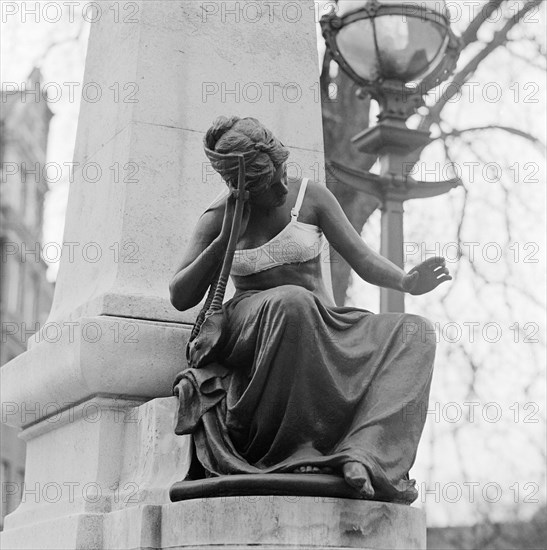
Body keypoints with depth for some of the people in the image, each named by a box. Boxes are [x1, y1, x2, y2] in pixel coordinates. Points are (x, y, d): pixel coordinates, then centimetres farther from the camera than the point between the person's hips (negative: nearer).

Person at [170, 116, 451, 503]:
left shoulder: (311, 197, 4)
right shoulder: (217, 219, 4)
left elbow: (363, 259, -1)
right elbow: (181, 298, 1)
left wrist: (406, 282, -22)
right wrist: (226, 238, -8)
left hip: (319, 330, 3)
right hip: (250, 324, -3)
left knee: (417, 333, -23)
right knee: (292, 301, -40)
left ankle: (363, 453, -45)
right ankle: (286, 449, -35)